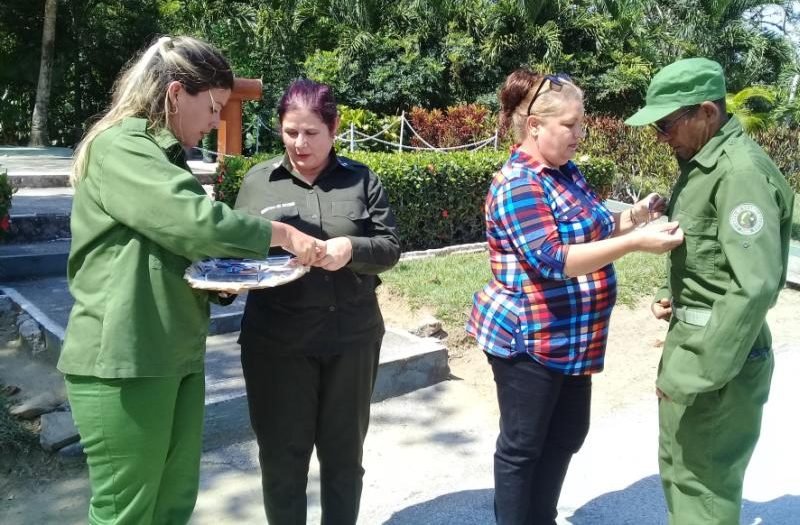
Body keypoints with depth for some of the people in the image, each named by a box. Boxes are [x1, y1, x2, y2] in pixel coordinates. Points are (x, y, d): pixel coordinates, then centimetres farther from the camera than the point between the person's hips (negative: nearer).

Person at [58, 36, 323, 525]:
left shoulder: (166, 154, 17)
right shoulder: (120, 148, -13)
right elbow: (197, 222, -25)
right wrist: (283, 235, -13)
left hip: (177, 353, 9)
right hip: (124, 360, -9)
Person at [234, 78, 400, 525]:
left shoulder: (362, 180, 4)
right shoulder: (258, 181, 4)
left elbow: (390, 247, 0)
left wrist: (352, 248, -21)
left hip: (352, 336, 1)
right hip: (277, 340, 0)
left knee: (344, 451, 15)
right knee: (282, 454, 9)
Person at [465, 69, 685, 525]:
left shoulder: (566, 171, 8)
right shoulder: (518, 186, -20)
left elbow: (590, 231, 17)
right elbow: (555, 261, -29)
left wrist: (633, 215, -1)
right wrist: (636, 242, -30)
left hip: (572, 339, 9)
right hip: (527, 339, -9)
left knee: (568, 435, 20)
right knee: (523, 446, 7)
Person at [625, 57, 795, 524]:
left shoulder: (741, 170, -21)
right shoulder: (702, 163, 10)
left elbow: (757, 285, -27)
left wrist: (695, 370, -24)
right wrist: (677, 296, 4)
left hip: (718, 353, -10)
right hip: (691, 337, 10)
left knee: (704, 485, 5)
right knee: (679, 468, 23)